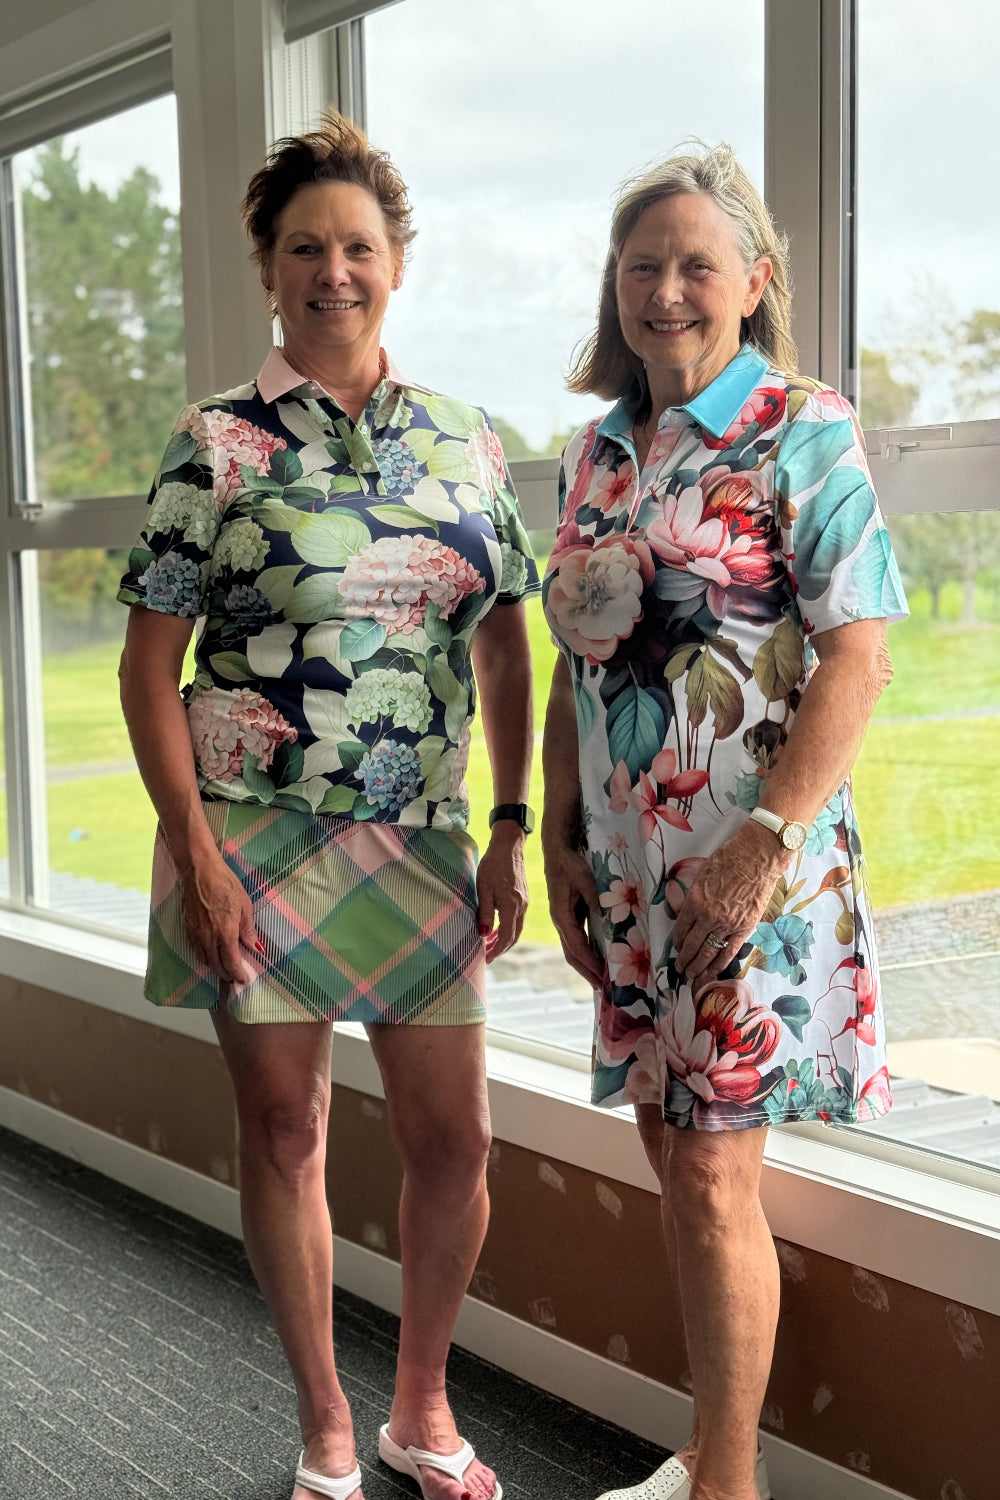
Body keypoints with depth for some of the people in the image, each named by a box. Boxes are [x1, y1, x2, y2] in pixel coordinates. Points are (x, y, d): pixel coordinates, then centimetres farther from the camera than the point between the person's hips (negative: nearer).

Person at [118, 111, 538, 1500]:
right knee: (285, 1133, 7)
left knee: (454, 1140, 6)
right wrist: (196, 858, -11)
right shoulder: (217, 445, -3)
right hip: (257, 839, -3)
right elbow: (149, 666, -4)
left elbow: (507, 654, 10)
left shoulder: (468, 444, 7)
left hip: (417, 842, 3)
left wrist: (513, 834, 4)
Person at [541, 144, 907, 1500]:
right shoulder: (596, 453, 12)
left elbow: (857, 659, -13)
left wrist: (764, 843, -20)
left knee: (711, 1176, -3)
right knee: (671, 1150, 13)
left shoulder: (805, 432, -7)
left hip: (752, 866, -6)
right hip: (629, 868, 6)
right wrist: (560, 842, 10)